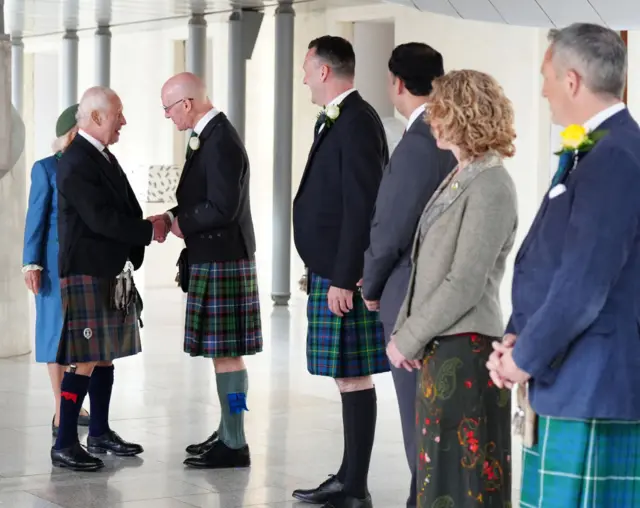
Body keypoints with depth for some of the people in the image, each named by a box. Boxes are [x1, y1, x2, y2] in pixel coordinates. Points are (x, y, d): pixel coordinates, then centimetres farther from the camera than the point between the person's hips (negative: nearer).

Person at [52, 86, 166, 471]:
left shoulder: (106, 158, 15)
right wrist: (150, 232, -13)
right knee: (85, 360, -8)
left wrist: (143, 233, 1)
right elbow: (100, 219, -21)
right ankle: (65, 444, -3)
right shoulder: (76, 163, -15)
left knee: (105, 355, 14)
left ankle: (100, 433, 23)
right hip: (87, 273, -9)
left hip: (112, 273, 9)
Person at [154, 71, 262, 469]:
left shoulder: (221, 142, -19)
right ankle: (228, 433, 25)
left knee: (226, 352, -5)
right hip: (217, 258, 10)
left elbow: (222, 209, -24)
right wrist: (176, 218, 5)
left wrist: (180, 223, -10)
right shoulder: (212, 135, 13)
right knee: (224, 352, 16)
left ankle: (234, 445, 0)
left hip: (222, 261, -10)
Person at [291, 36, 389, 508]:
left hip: (343, 277, -10)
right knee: (348, 377, 13)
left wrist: (342, 279, -20)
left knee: (354, 377, -5)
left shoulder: (357, 121, -14)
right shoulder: (337, 120, 15)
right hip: (329, 272, 10)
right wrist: (319, 270, 17)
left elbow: (362, 207, -19)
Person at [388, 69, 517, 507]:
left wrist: (408, 339, -13)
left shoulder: (490, 186, -15)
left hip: (466, 351, -9)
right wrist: (404, 331, 4)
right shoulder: (458, 177, 13)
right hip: (439, 346, 9)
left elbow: (465, 285, -19)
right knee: (439, 469, 15)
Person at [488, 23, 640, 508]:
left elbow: (584, 284, -22)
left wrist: (526, 358, -11)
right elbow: (543, 261, 19)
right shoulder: (586, 153, 14)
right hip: (571, 383, 10)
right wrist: (517, 339, 7)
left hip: (594, 391, -10)